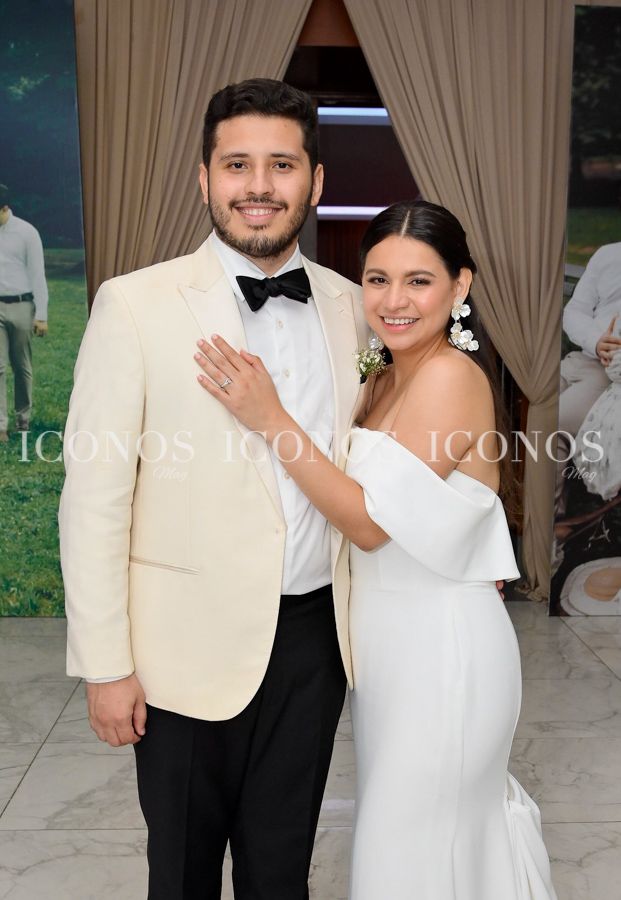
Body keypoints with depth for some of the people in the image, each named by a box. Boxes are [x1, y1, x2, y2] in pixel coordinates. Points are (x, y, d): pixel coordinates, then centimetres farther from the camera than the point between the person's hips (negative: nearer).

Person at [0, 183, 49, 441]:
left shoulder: (26, 232, -6)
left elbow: (37, 274, -6)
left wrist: (41, 315, -9)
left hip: (21, 306, -2)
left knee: (22, 367, 10)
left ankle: (23, 417, 26)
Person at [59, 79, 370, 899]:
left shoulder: (351, 306, 3)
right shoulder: (134, 305, -10)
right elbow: (94, 494, -11)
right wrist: (106, 666, -10)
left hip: (315, 639, 4)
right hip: (192, 648, -3)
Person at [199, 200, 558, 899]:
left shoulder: (453, 375, -20)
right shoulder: (385, 379, 7)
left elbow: (372, 521, -23)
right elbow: (362, 506, 8)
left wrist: (271, 419, -25)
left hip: (438, 647, -8)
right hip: (386, 634, 8)